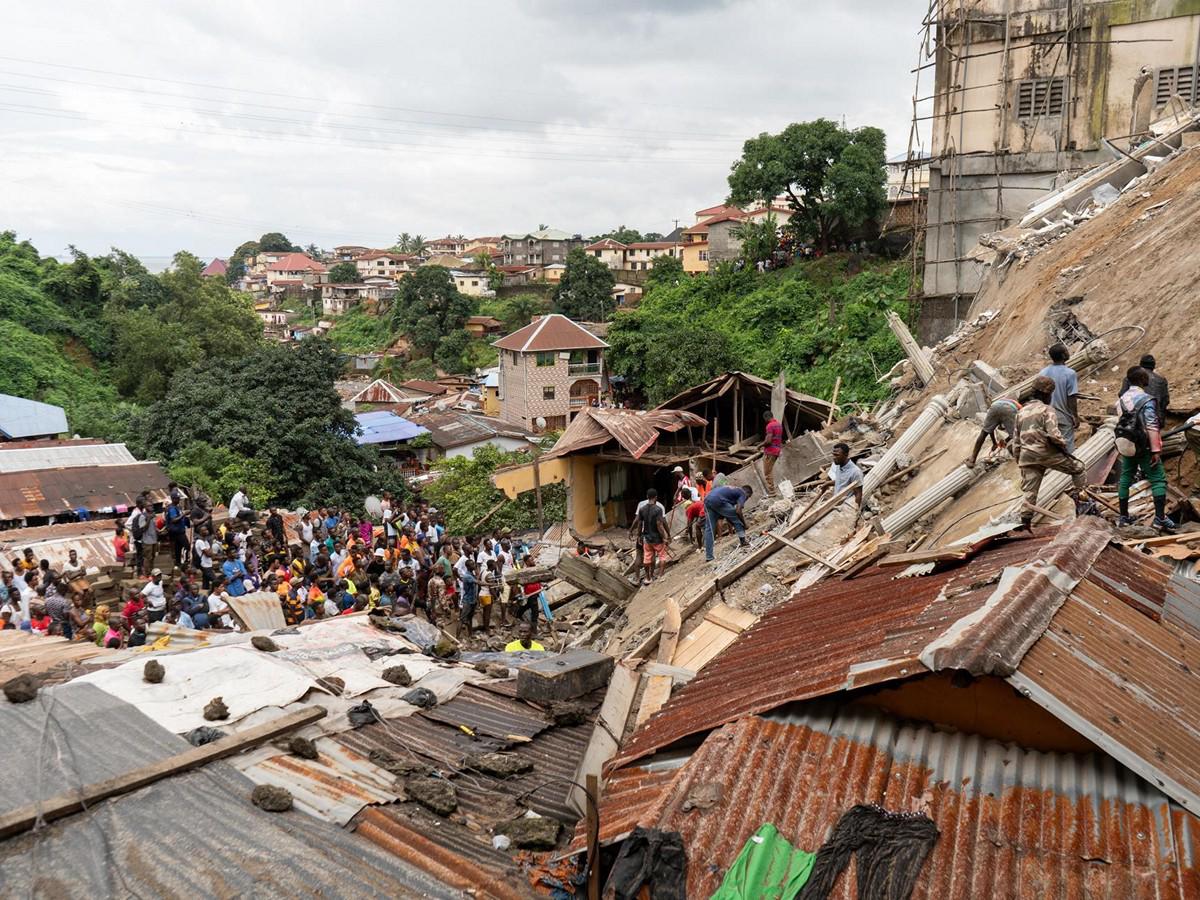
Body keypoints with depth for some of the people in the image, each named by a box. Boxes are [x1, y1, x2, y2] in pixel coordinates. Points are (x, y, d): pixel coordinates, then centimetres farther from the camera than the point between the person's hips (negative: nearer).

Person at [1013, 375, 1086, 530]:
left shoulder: (1021, 412, 17)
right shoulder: (1047, 410, -4)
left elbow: (1016, 440, 18)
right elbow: (1053, 434, -18)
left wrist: (1018, 460, 23)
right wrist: (1063, 445, -1)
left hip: (1027, 457, 6)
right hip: (1047, 453, -6)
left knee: (1030, 492, 7)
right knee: (1078, 468, 16)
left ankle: (1025, 523, 3)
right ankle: (1077, 497, 9)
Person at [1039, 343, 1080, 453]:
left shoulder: (1042, 373, -1)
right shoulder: (1069, 373, -16)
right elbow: (1071, 398, -16)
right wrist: (1075, 416, -6)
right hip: (1064, 417, -4)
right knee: (1067, 446, 6)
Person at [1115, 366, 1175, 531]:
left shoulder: (1121, 399, 5)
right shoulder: (1146, 400, -17)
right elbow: (1152, 427, -20)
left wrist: (1122, 445, 18)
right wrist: (1156, 450, -18)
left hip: (1126, 447, 7)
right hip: (1144, 448, -7)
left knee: (1125, 478, 13)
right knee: (1158, 480, 0)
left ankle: (1124, 516, 17)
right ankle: (1160, 518, -5)